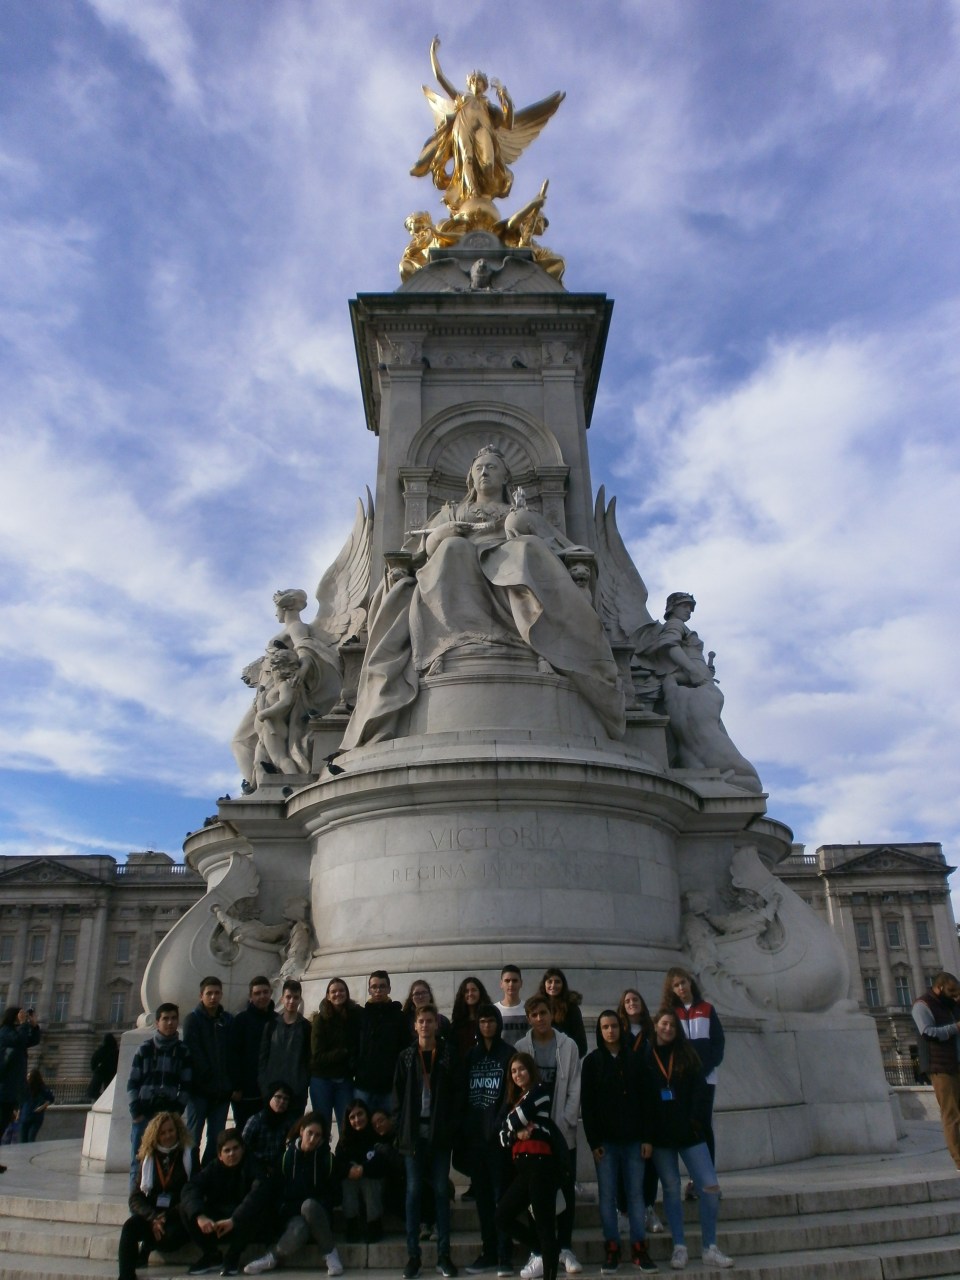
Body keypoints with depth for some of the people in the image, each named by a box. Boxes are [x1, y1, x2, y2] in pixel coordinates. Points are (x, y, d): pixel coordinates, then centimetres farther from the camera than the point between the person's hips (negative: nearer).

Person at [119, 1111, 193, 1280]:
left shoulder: (188, 1156, 4)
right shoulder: (148, 1159, 13)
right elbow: (135, 1198, 5)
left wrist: (167, 1217, -14)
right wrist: (153, 1218, -14)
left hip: (177, 1216, -2)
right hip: (151, 1214, 2)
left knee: (171, 1237, -33)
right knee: (129, 1227, -29)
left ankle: (146, 1246, -2)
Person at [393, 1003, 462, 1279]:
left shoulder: (448, 1055, 3)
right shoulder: (406, 1057, 6)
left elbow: (457, 1093, 1)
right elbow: (398, 1094, 5)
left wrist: (452, 1127, -8)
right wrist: (401, 1127, -5)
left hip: (440, 1132, -1)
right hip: (413, 1132, 1)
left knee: (441, 1191, 3)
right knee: (414, 1191, 3)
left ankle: (444, 1254, 9)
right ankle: (413, 1255, 8)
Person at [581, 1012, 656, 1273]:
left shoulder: (634, 1060, 7)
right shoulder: (592, 1061, 2)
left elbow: (644, 1099, 6)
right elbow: (586, 1103, -2)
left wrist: (647, 1137, -1)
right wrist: (593, 1141, -8)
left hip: (633, 1138, 1)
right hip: (606, 1139, -1)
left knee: (636, 1193, 3)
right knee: (607, 1195, 1)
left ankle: (639, 1248, 10)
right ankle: (611, 1249, 9)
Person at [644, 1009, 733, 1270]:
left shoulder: (686, 1054, 6)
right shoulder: (645, 1057, 1)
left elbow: (700, 1090, 2)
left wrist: (697, 1121, -10)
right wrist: (646, 1132, -7)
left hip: (689, 1132, 1)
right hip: (660, 1135, -1)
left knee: (710, 1187, -3)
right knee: (671, 1189, 5)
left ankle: (710, 1249, 8)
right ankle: (679, 1248, 15)